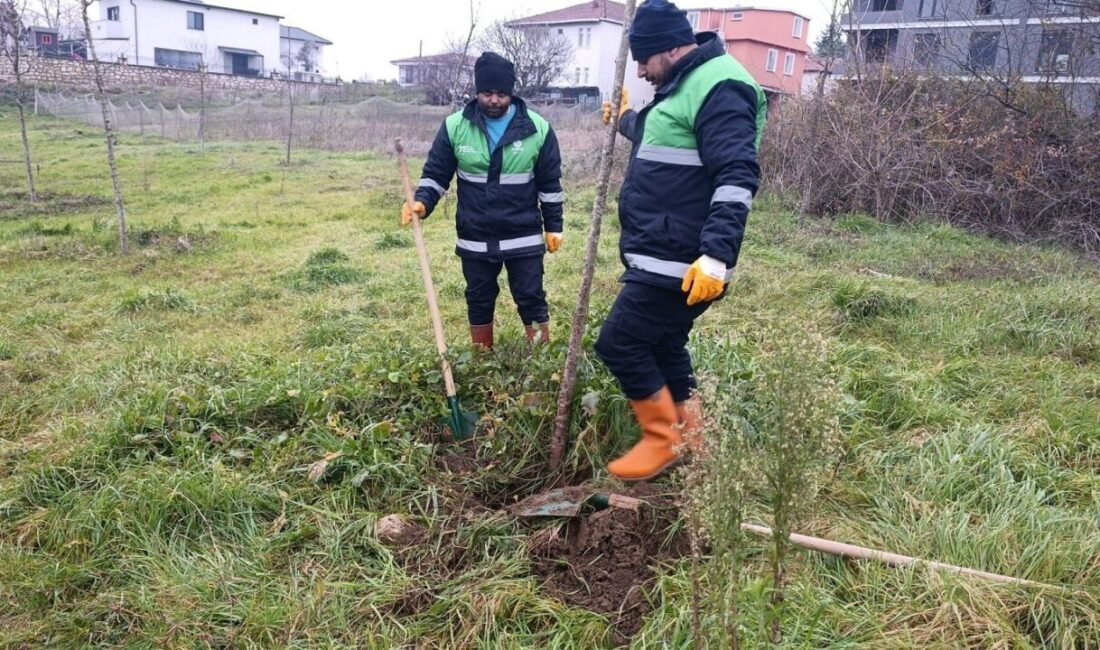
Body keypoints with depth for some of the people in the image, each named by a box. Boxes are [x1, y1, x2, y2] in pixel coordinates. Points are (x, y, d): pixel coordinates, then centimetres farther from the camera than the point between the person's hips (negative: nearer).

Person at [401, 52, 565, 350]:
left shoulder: (537, 128, -7)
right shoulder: (455, 126, -6)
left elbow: (550, 183, 2)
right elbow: (436, 174, 1)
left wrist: (553, 226, 4)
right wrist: (422, 202, -18)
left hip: (524, 238, -1)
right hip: (475, 240, 2)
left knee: (531, 299, 5)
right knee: (479, 302, 14)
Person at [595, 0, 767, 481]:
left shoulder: (719, 87, -16)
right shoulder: (684, 86, 18)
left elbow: (737, 178, -25)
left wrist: (716, 256, -32)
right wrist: (626, 120, 52)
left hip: (679, 263, -11)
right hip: (663, 257, 11)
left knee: (618, 344, -8)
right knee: (663, 347, 16)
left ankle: (663, 440, 6)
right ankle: (691, 442, 28)